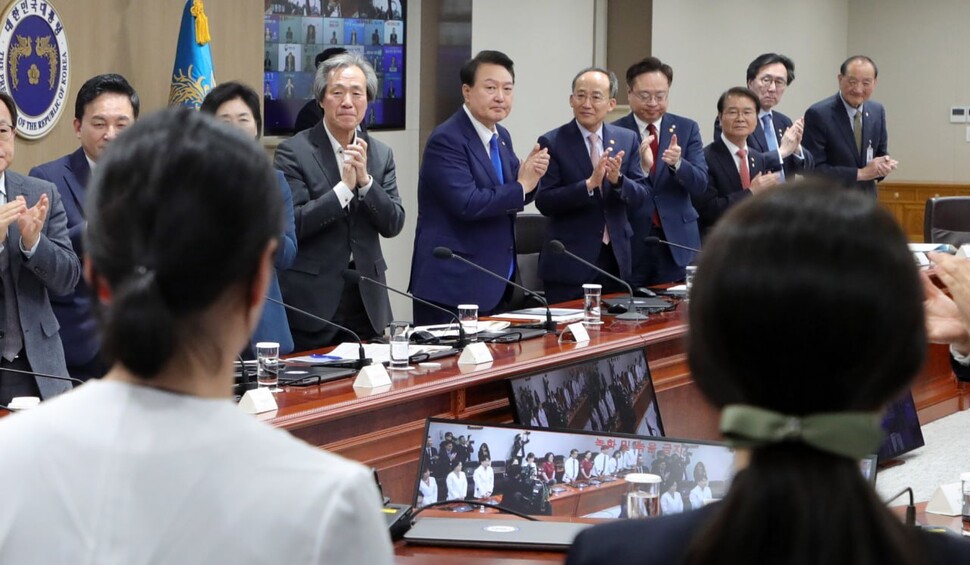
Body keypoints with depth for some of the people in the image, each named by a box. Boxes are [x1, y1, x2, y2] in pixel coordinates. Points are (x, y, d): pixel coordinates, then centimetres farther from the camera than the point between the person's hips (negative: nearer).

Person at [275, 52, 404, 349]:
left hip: (367, 299, 4)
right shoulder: (293, 151, -5)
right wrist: (344, 186, -19)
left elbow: (393, 225, 2)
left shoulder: (381, 154, 9)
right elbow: (290, 224, -14)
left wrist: (365, 180, -12)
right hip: (311, 300, -4)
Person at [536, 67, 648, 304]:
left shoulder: (627, 139, 6)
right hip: (569, 262, -4)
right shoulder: (552, 142, -6)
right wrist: (589, 184, -25)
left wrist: (618, 179, -18)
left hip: (616, 258, 4)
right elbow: (544, 202, -13)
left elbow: (641, 195, 3)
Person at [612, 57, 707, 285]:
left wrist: (678, 163, -22)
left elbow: (700, 184, -2)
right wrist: (641, 168, -25)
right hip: (630, 243, -2)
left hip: (677, 243, 2)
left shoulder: (686, 128, 5)